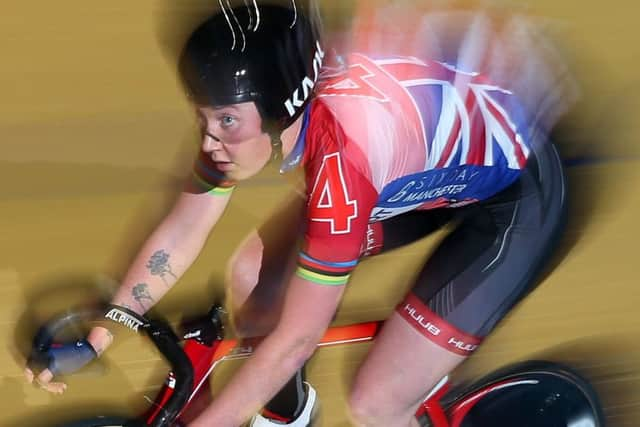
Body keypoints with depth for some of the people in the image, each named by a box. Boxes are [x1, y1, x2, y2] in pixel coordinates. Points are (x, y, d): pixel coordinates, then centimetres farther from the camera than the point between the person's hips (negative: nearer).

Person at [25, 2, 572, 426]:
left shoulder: (343, 156, -39)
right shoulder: (252, 108, -17)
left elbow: (296, 339, -31)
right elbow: (183, 229, -6)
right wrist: (96, 338, -7)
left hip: (516, 194, -7)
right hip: (424, 173, 7)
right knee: (253, 272, -1)